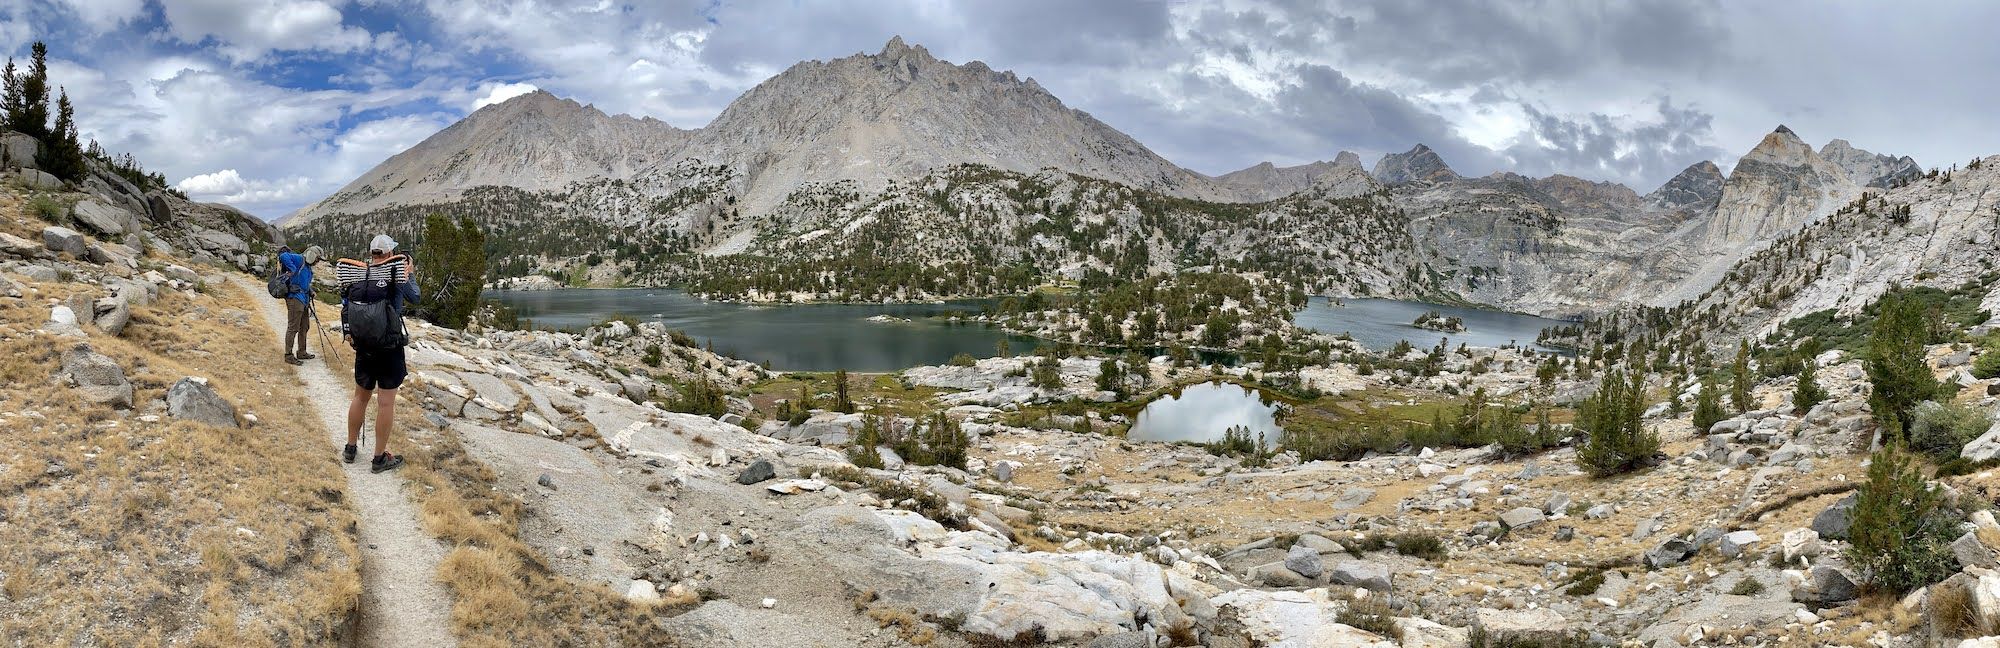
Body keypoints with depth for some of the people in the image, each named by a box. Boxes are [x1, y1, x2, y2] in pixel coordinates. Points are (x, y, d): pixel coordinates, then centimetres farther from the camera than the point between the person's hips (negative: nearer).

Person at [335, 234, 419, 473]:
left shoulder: (354, 275, -2)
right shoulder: (396, 272, -13)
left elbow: (346, 307, 6)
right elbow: (414, 297, 3)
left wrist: (349, 335, 20)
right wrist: (410, 275, 19)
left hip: (363, 346, 4)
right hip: (390, 348, -4)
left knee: (360, 396, 19)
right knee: (386, 402, 2)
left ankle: (350, 448, 30)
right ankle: (380, 458, 7)